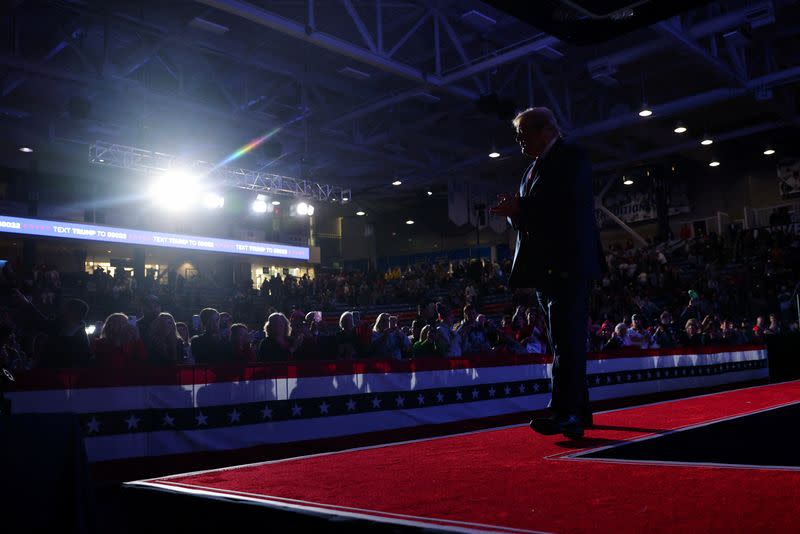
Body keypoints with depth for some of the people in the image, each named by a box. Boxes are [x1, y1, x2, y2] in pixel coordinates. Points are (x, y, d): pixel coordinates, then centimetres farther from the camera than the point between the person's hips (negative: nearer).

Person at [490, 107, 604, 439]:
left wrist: (521, 208, -15)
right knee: (565, 340, 11)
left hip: (568, 263, -9)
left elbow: (567, 205, -18)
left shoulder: (571, 156, -2)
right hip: (545, 266, 9)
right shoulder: (534, 168, 23)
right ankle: (578, 411, 18)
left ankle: (564, 414, -18)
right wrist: (515, 212, -2)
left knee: (566, 339, -14)